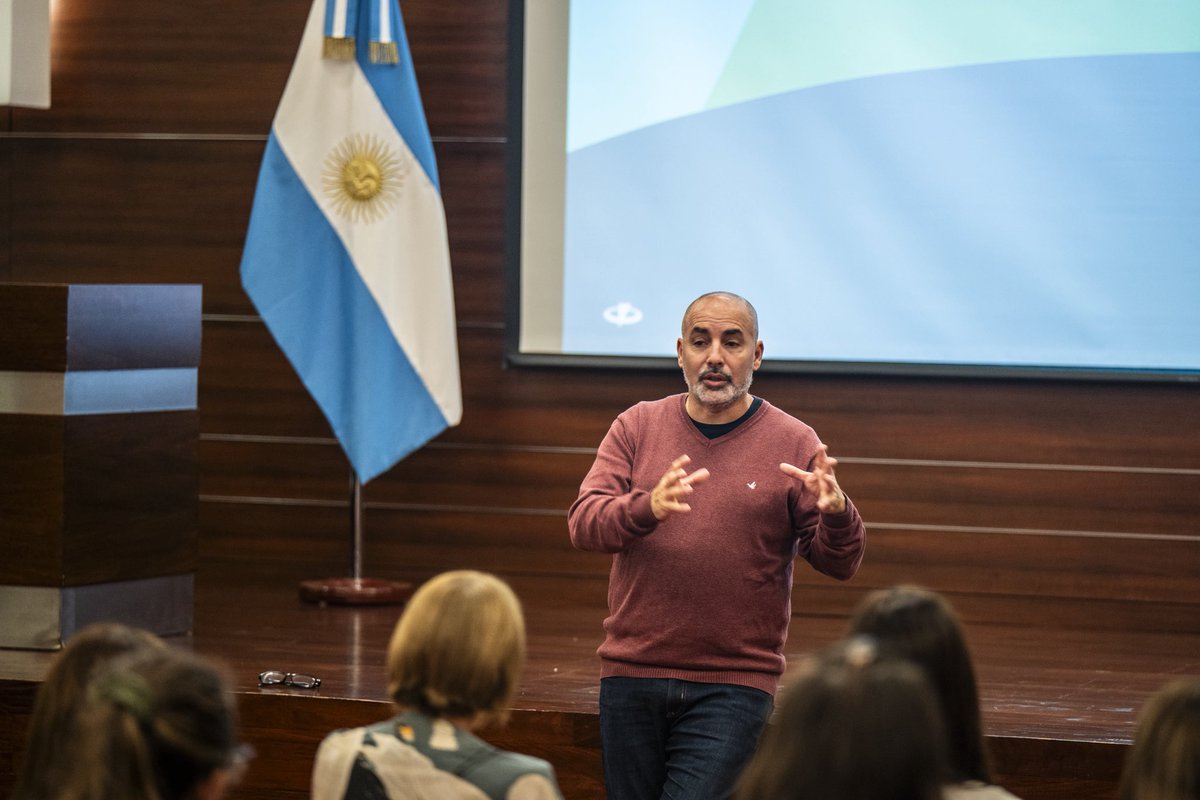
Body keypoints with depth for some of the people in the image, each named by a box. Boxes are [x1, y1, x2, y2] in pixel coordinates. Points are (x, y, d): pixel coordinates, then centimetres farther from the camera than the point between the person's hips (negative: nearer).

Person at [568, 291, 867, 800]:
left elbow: (838, 563, -1)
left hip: (733, 686, -3)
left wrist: (836, 514, -24)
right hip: (631, 677, 3)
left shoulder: (793, 444, 2)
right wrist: (647, 508, -27)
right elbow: (583, 524, -6)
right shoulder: (637, 427, 6)